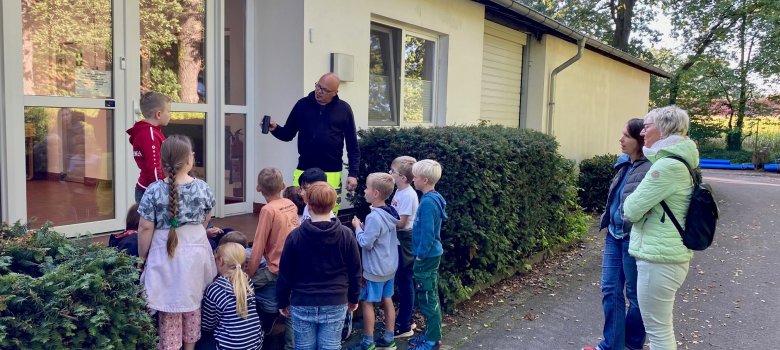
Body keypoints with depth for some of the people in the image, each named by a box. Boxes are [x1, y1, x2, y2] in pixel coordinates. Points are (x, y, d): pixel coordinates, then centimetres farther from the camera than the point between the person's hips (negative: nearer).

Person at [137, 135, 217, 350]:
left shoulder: (154, 191, -15)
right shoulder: (202, 187, -8)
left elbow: (145, 229, -11)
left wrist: (142, 257, 4)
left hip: (165, 255, -2)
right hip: (195, 251, 2)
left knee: (169, 309, 10)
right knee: (193, 303, 19)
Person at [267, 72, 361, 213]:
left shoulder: (344, 109, 2)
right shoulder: (302, 105, 5)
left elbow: (353, 146, 4)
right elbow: (288, 134, 11)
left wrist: (353, 173, -2)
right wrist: (275, 129, -10)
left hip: (332, 173, -1)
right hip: (304, 171, 1)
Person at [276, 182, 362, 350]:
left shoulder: (295, 236, -9)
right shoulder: (346, 235, -7)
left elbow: (285, 274, -3)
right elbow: (355, 272, 1)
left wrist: (283, 302, 11)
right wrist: (353, 298, 16)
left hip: (302, 304, 0)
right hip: (335, 304, 1)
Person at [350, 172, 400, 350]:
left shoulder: (374, 217, -25)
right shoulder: (389, 213, 3)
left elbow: (365, 243, -22)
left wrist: (358, 227, -9)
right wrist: (365, 228, 4)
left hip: (375, 269, -8)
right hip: (389, 266, 9)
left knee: (366, 302, 4)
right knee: (387, 300, 14)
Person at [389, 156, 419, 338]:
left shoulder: (408, 195, -21)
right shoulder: (400, 191, 8)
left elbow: (401, 223, -21)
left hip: (405, 242, -9)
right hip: (398, 241, 9)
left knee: (405, 282, 1)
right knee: (401, 281, 17)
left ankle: (404, 326, 12)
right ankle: (405, 320, 30)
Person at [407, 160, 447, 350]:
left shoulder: (428, 202, -22)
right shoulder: (433, 198, 8)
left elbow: (427, 233, -23)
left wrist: (420, 256, -15)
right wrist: (421, 254, 17)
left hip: (426, 257, -9)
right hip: (431, 255, 9)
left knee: (427, 299, 1)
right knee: (430, 297, 17)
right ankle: (432, 334, 27)